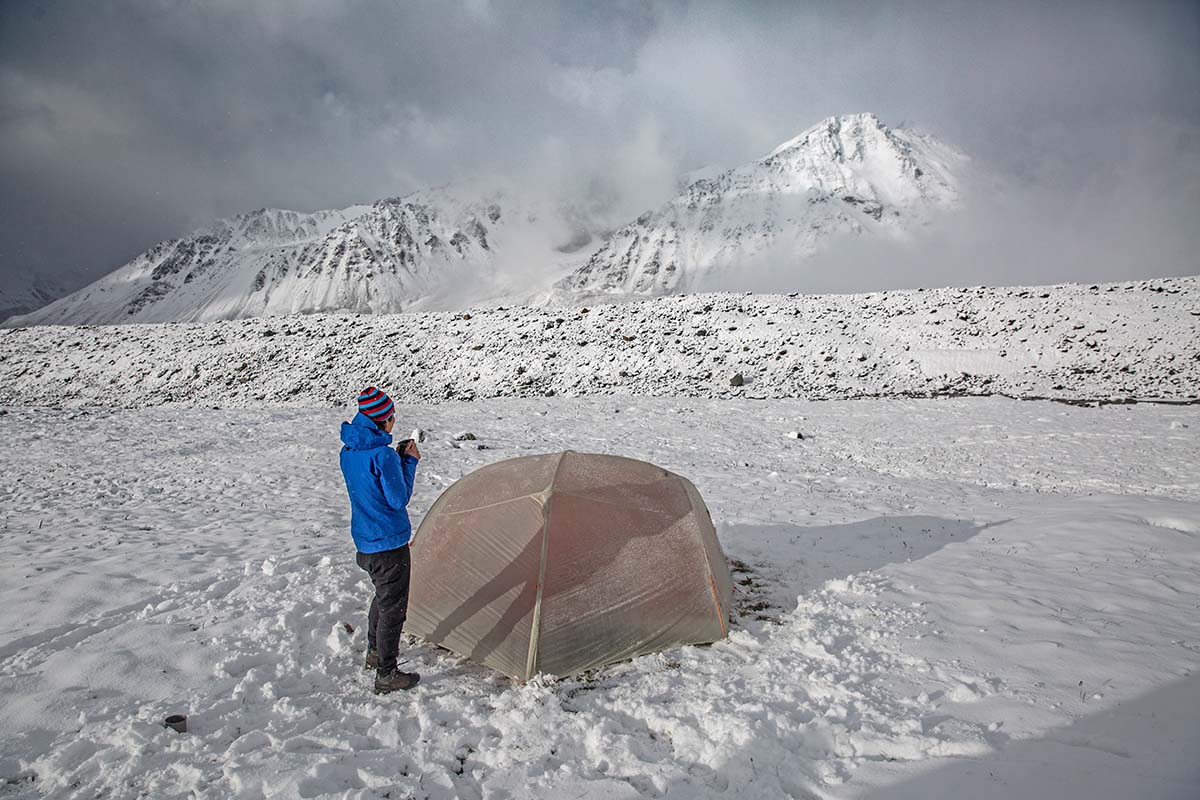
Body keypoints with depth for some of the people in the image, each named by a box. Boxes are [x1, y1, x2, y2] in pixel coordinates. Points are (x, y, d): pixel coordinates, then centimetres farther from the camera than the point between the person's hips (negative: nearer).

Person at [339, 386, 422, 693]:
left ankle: (374, 653, 44)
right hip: (389, 544, -9)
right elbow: (399, 499, -17)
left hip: (364, 542, 9)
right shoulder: (382, 454, -24)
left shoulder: (348, 451, 3)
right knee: (393, 607, 5)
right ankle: (386, 675, 15)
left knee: (382, 596, 28)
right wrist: (409, 462, -9)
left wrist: (397, 458, 7)